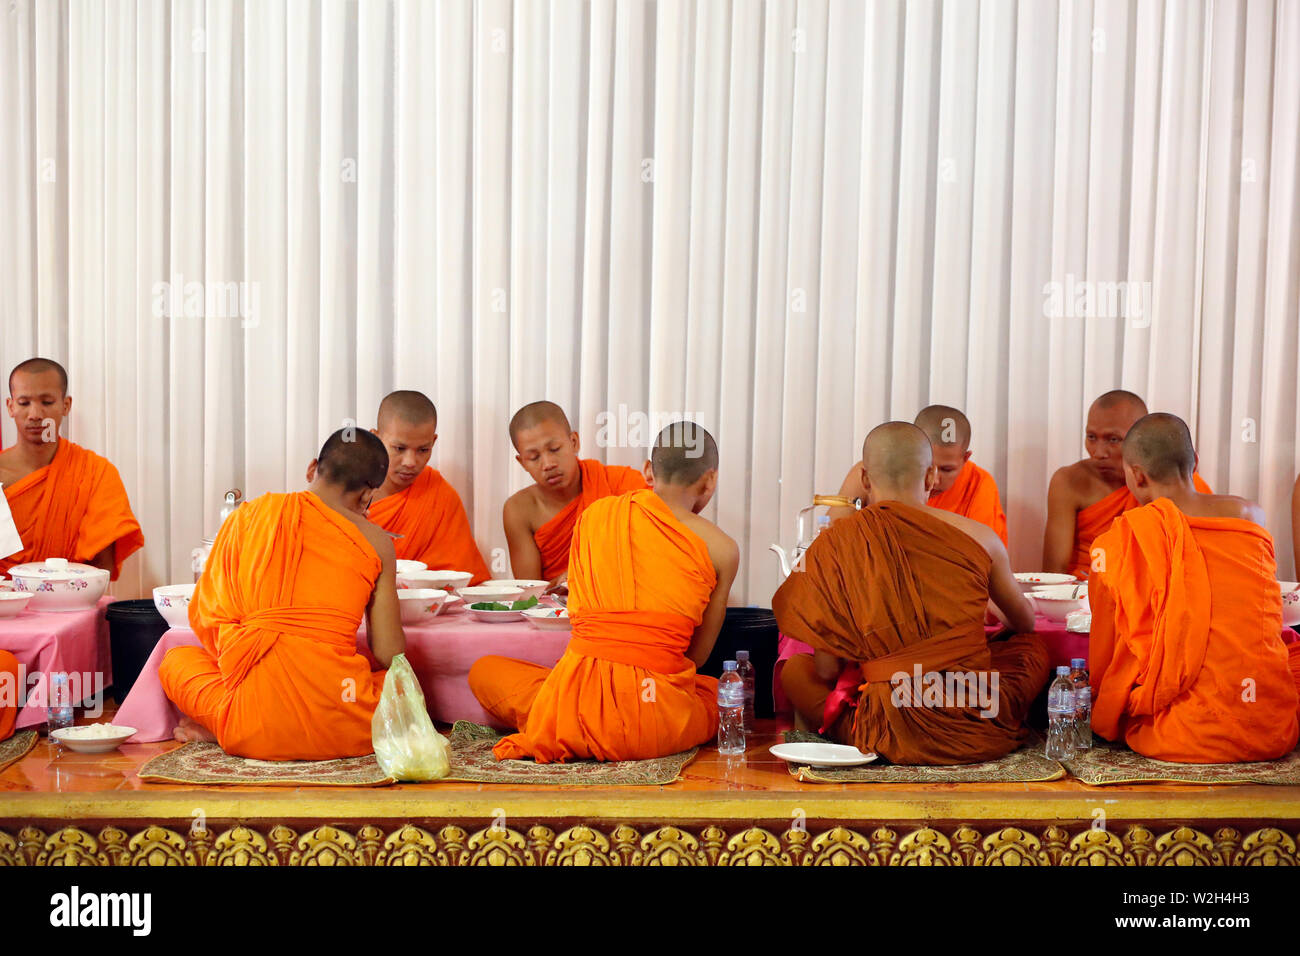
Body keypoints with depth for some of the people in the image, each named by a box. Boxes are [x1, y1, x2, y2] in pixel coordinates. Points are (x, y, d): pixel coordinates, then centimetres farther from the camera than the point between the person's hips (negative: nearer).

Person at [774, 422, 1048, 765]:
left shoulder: (832, 546, -5)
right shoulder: (980, 537, -1)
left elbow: (827, 670, -2)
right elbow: (1025, 622, 20)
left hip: (893, 736, -2)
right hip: (982, 728, 2)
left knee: (794, 669, 22)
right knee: (1034, 647, 31)